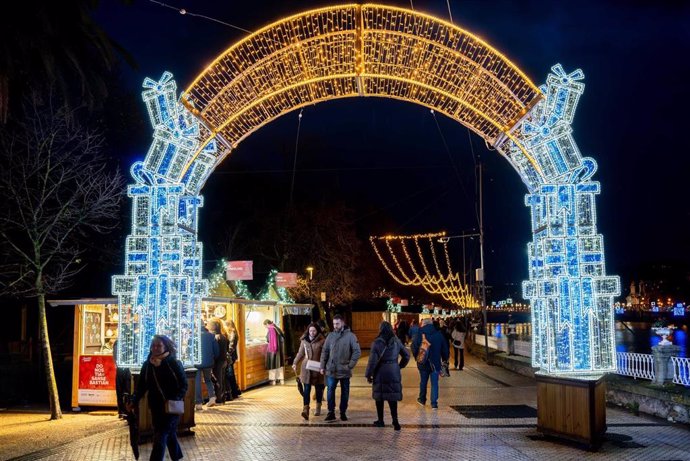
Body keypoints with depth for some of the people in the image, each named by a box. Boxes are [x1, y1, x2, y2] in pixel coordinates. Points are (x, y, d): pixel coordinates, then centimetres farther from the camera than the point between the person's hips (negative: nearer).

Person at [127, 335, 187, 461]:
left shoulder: (174, 363, -11)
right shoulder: (147, 365, 3)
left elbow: (183, 385, -9)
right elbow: (141, 385, 5)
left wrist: (176, 399, -23)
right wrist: (134, 401, -8)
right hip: (156, 407, 5)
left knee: (160, 437, -9)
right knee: (169, 434, 18)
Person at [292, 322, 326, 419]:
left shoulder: (322, 341, -5)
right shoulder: (304, 340, 5)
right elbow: (300, 353, 12)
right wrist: (295, 363, 2)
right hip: (306, 368, 1)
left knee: (318, 388, 10)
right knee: (307, 389, -7)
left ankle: (318, 408, 28)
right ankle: (305, 409, -15)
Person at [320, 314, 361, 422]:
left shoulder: (350, 336, -5)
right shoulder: (330, 336, 3)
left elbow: (357, 351, -5)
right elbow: (325, 351, 7)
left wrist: (350, 365, -10)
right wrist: (322, 366, 2)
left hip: (345, 370, -1)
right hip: (331, 370, 1)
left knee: (345, 392, 8)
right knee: (330, 391, -2)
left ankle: (343, 413, 20)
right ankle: (331, 412, 6)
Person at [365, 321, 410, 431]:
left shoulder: (377, 343, -12)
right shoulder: (396, 342, 2)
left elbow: (372, 360, -13)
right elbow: (406, 355, 11)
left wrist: (368, 374, -4)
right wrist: (400, 366, 23)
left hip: (380, 373, -3)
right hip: (394, 373, 3)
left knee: (379, 397, 11)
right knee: (392, 397, 4)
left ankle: (380, 420, 20)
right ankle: (395, 420, -9)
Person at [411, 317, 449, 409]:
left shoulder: (420, 335, -9)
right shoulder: (439, 335, -3)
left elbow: (414, 349, -6)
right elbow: (445, 349, 2)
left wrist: (417, 357, 11)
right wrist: (445, 358, 15)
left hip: (423, 363, 0)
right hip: (435, 363, 0)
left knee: (423, 382, 16)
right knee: (434, 383, 4)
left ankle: (422, 399, 30)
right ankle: (434, 403, 0)